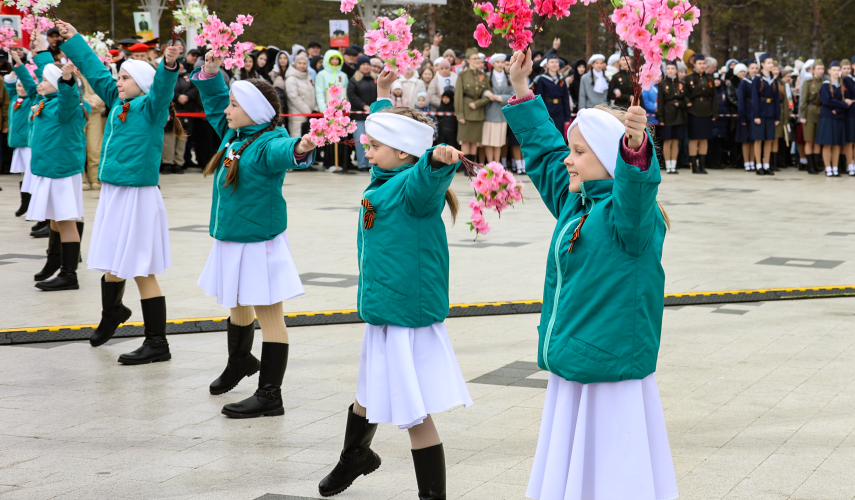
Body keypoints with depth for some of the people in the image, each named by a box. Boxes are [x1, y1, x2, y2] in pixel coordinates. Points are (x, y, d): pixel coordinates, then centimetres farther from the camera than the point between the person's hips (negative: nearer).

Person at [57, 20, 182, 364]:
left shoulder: (150, 107, -10)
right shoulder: (118, 102, 10)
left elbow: (162, 89, -31)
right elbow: (95, 70, 22)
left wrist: (169, 66, -51)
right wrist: (72, 40, 30)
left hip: (138, 197, -8)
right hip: (112, 194, 8)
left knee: (141, 270, -6)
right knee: (112, 262, 21)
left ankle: (157, 344, -1)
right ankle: (112, 313, 47)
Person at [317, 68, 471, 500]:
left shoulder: (412, 185, -18)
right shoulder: (382, 180, 9)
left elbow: (427, 178, -44)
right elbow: (383, 128, 30)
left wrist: (440, 159, -64)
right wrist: (383, 97, 40)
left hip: (409, 316, -10)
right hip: (381, 311, 10)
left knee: (414, 413, -6)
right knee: (368, 399, 29)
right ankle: (355, 457, 53)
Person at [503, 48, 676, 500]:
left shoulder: (630, 215, -15)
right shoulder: (574, 202, 9)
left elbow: (636, 191, -38)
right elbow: (544, 151, 22)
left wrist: (635, 147, -57)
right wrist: (521, 91, 25)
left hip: (612, 377, -8)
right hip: (570, 371, 9)